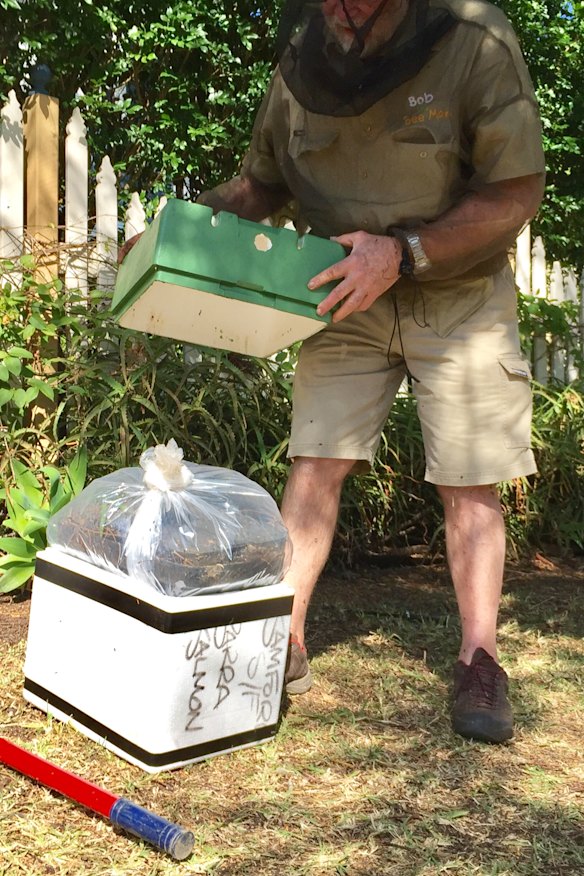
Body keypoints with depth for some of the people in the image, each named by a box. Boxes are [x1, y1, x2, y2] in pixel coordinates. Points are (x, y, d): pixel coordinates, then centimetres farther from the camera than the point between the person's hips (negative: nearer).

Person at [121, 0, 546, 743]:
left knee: (468, 483, -2)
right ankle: (284, 643, 2)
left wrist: (404, 252, -27)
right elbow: (262, 183, 9)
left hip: (458, 297, -2)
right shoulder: (301, 63, -5)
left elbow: (518, 193, -16)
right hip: (348, 295, 3)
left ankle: (478, 666, 8)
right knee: (315, 464, -6)